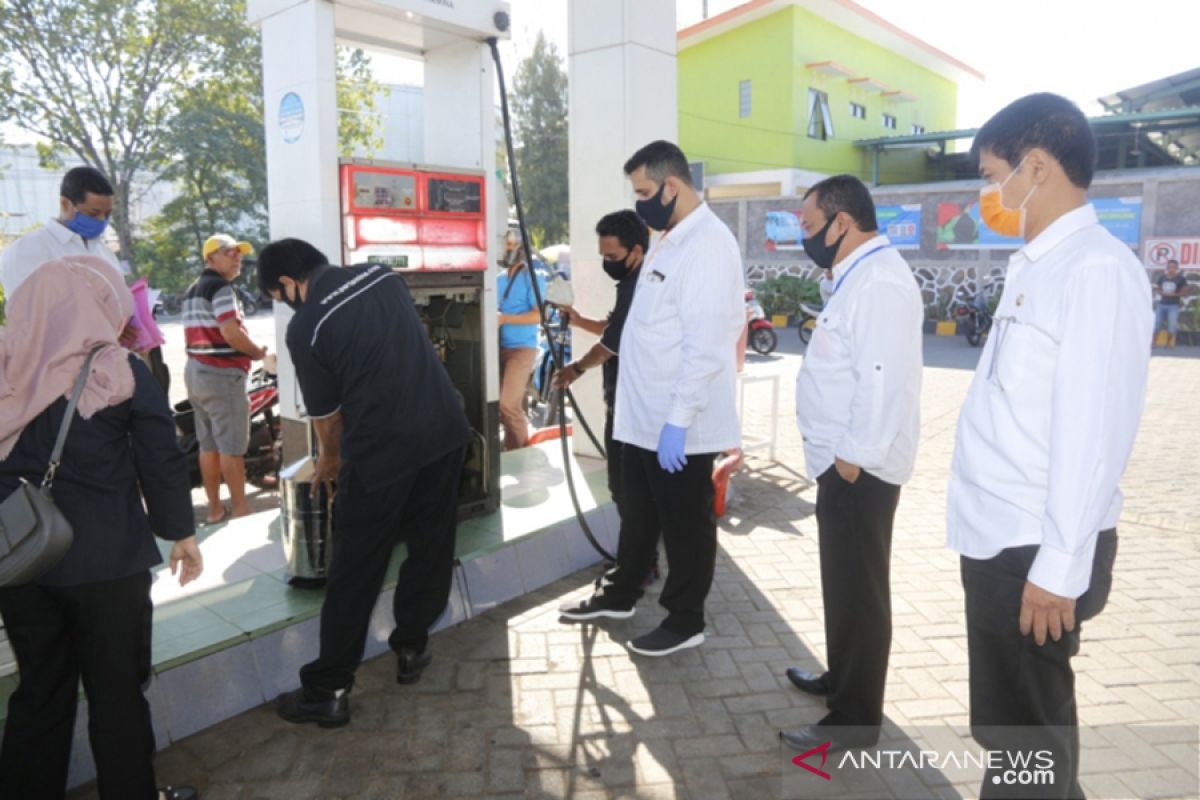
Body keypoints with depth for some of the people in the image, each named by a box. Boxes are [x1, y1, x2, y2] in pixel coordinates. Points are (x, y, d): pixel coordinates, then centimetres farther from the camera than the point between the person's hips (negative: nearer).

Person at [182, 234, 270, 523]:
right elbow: (230, 333, -23)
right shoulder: (221, 287, -12)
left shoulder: (192, 291, 18)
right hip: (222, 373, -9)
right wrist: (259, 352, -8)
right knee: (232, 446, -4)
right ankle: (240, 508, 2)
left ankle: (214, 509, 17)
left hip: (196, 370, 9)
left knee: (208, 444, 11)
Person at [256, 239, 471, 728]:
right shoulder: (384, 276, 10)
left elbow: (326, 411, 5)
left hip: (381, 448, -5)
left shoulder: (305, 327, -6)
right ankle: (411, 649, 33)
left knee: (355, 571, 6)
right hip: (445, 429, 6)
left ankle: (328, 692, 16)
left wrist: (329, 461, 26)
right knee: (430, 548, 18)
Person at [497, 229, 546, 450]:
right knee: (513, 405, 8)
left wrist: (505, 319, -20)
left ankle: (523, 450, 1)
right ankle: (513, 450, 17)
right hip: (500, 347, 6)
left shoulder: (532, 277, -4)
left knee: (508, 404, -14)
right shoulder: (499, 279, 16)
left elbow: (538, 315, -13)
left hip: (522, 348, -6)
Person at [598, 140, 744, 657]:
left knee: (685, 524, 8)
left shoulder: (708, 244, -19)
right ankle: (622, 595, 41)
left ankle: (685, 622, 24)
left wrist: (679, 419, -25)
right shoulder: (670, 239, 12)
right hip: (643, 415, 9)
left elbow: (705, 344, -25)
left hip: (679, 424, -9)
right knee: (638, 514, 23)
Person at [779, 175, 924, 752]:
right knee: (844, 580, 21)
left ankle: (854, 719, 15)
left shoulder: (879, 279, -19)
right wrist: (841, 455, 17)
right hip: (841, 461, 10)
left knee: (859, 588, 1)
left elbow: (883, 379, -27)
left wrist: (854, 457, -21)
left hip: (858, 468, -10)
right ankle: (841, 678, 38)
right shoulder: (859, 275, 15)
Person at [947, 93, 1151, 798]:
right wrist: (1030, 553, 13)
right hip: (1001, 539, 8)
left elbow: (1092, 430, -21)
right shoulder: (1037, 266, 11)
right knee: (1014, 725, 23)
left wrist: (1058, 567, -19)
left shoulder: (1096, 268, -16)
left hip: (1038, 551, -8)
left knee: (1025, 739, 10)